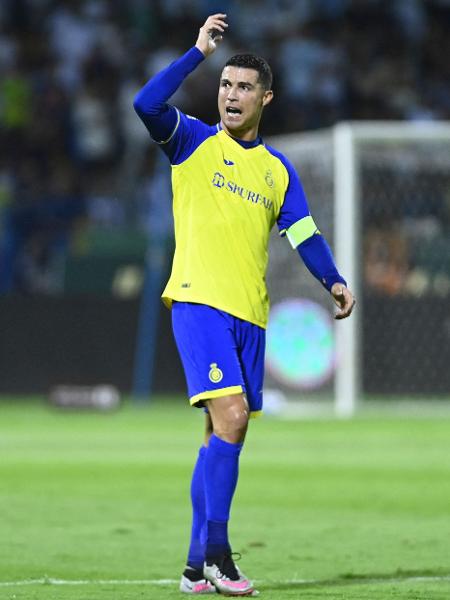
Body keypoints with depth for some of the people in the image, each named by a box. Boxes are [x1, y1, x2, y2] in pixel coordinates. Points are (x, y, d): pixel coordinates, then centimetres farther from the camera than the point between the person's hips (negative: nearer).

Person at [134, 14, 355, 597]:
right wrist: (200, 51, -14)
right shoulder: (194, 142, 3)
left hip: (250, 314, 5)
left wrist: (334, 281, -2)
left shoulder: (278, 169, 16)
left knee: (224, 434, 6)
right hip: (198, 302, -5)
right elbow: (146, 104, -14)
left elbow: (303, 233, 15)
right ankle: (215, 550, -15)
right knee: (230, 417, -20)